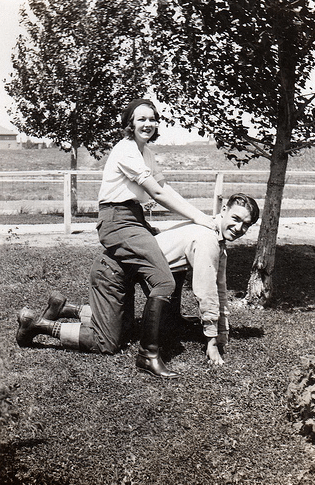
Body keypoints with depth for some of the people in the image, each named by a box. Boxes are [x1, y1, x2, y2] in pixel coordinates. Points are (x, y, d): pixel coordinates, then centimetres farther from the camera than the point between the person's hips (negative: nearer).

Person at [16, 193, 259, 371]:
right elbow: (205, 292, -21)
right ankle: (35, 322, 2)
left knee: (124, 328, 23)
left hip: (124, 272, 10)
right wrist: (211, 342, -13)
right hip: (112, 271, -10)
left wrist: (223, 336, 20)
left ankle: (64, 307, 25)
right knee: (107, 343, -8)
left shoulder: (219, 243, 10)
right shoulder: (208, 239, -21)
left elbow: (220, 290, 18)